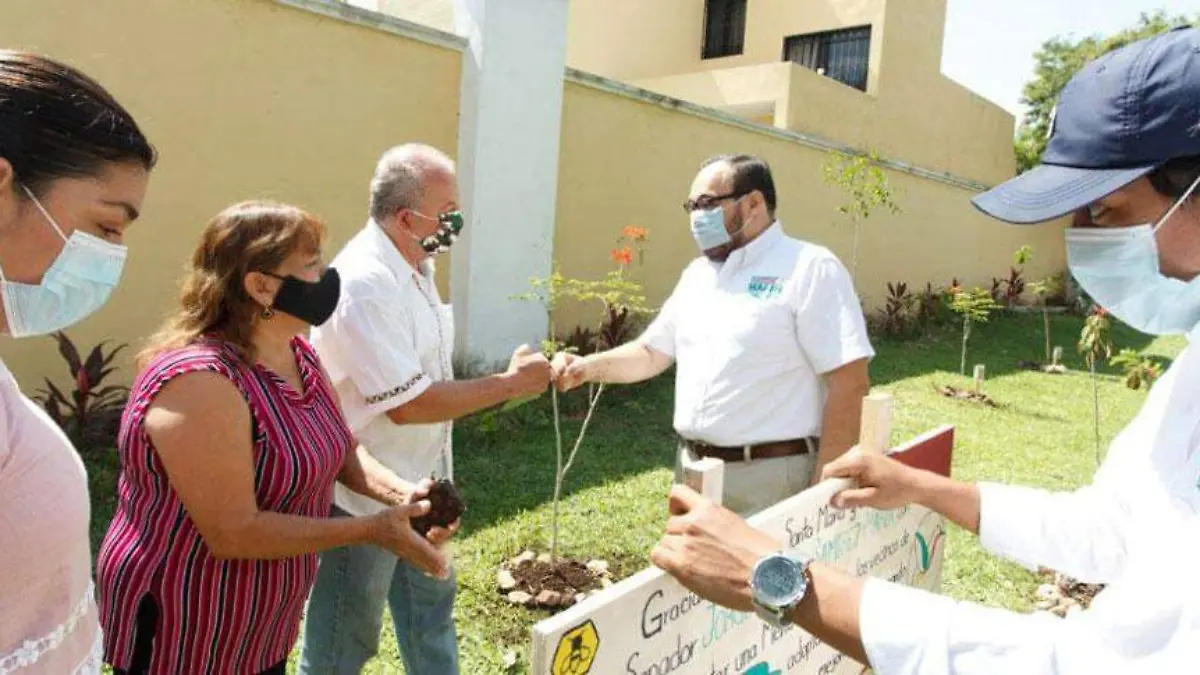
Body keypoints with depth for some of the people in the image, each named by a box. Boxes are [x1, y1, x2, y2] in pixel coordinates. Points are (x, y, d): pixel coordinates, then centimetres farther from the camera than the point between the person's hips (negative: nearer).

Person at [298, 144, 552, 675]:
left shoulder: (414, 265, 3)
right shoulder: (363, 284, -27)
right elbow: (407, 405, -28)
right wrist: (512, 383, -20)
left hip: (417, 484, 9)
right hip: (365, 495, -9)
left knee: (431, 607, 25)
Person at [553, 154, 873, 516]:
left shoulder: (810, 269, -11)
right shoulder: (696, 274, 12)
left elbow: (849, 384, -16)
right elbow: (652, 353, 18)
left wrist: (823, 491, -18)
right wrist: (589, 367, 0)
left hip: (770, 479, -7)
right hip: (693, 471, 7)